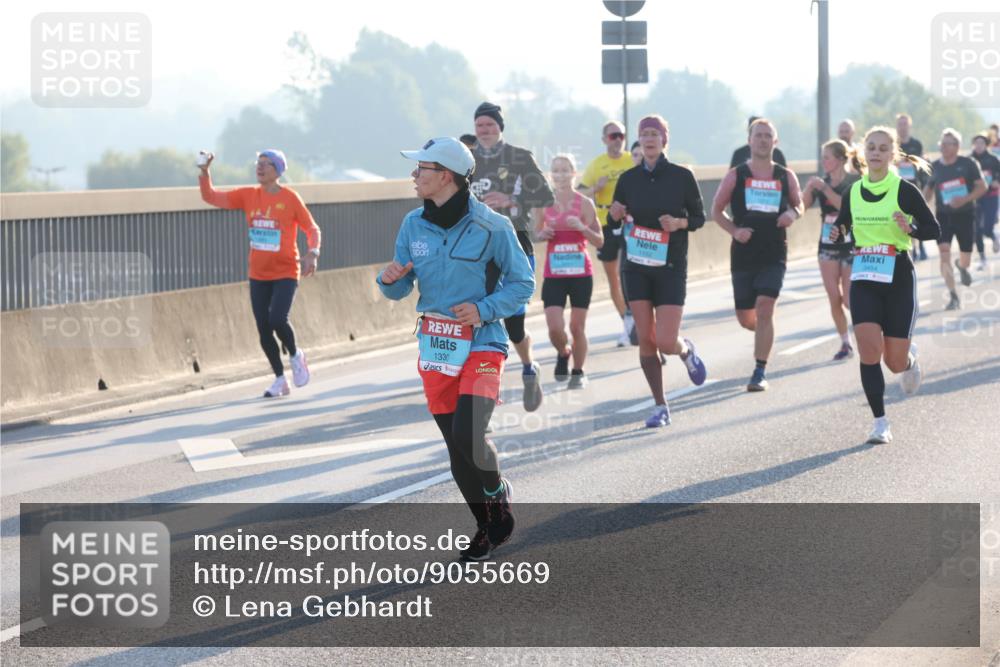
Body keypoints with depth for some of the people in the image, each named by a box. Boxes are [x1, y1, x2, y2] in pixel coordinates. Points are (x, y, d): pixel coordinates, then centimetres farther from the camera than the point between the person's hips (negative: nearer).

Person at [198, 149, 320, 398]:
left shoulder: (290, 198, -7)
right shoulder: (248, 195, 3)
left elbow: (312, 228, -3)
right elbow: (211, 197, 3)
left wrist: (312, 254, -19)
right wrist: (204, 172, -12)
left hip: (285, 274, -4)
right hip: (258, 275, 4)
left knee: (277, 320, -21)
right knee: (263, 330, 3)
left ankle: (295, 355, 9)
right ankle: (280, 380, 18)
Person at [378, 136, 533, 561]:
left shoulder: (491, 227, -10)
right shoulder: (414, 225, 4)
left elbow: (522, 283, -3)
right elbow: (400, 290, 10)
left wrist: (483, 310, -17)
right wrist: (390, 279, -14)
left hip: (481, 343, -5)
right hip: (435, 345, 5)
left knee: (467, 434, -21)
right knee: (457, 451, 7)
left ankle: (498, 491, 9)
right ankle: (490, 526, 24)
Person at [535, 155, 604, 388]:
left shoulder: (584, 203, -3)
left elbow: (599, 241, -1)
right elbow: (536, 233, 15)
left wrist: (582, 227, -19)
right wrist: (543, 234, -8)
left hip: (581, 273, -1)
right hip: (553, 274, 1)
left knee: (577, 327, 3)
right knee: (555, 328, -9)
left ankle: (578, 372, 23)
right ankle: (563, 353, 24)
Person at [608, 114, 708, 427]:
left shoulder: (682, 176, -4)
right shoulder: (628, 178, 3)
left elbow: (700, 216, 4)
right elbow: (613, 222, 11)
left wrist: (680, 223, -16)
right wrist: (615, 214, -12)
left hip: (671, 268, -3)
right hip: (637, 269, 3)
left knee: (665, 342, -10)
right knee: (645, 340, -1)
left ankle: (686, 350, 27)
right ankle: (660, 407, 10)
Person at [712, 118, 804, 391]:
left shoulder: (786, 177, 4)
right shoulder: (736, 176, 1)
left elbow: (798, 204, 18)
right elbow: (716, 210, 7)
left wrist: (793, 214, -6)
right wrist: (734, 230, -10)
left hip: (774, 256, -1)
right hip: (743, 254, 1)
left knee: (764, 308, -15)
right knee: (745, 318, 5)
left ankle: (760, 372, -9)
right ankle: (764, 334, 42)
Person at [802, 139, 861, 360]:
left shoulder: (855, 182, -9)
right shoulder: (822, 182, 5)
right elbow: (803, 205, -3)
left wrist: (825, 188, -28)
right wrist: (810, 187, -18)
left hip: (851, 245, -4)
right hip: (828, 246, 4)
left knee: (849, 299, -6)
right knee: (834, 299, 0)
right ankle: (845, 344, 11)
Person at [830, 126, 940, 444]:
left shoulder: (904, 191, -6)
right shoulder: (852, 193, 5)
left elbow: (934, 229, -3)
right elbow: (843, 226, 17)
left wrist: (910, 229, -23)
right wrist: (838, 233, -7)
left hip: (898, 279, -2)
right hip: (863, 281, 2)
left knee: (895, 362, 1)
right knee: (869, 351, -14)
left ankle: (910, 360, 39)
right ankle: (880, 422, -6)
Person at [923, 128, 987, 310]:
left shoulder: (968, 164, -6)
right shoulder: (935, 167, 1)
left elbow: (982, 187, -5)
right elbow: (929, 189, 16)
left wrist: (965, 199, -20)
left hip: (965, 215, -1)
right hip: (943, 216, 1)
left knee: (965, 260, 7)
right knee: (944, 253, -18)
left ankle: (961, 267, 48)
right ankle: (954, 297, -12)